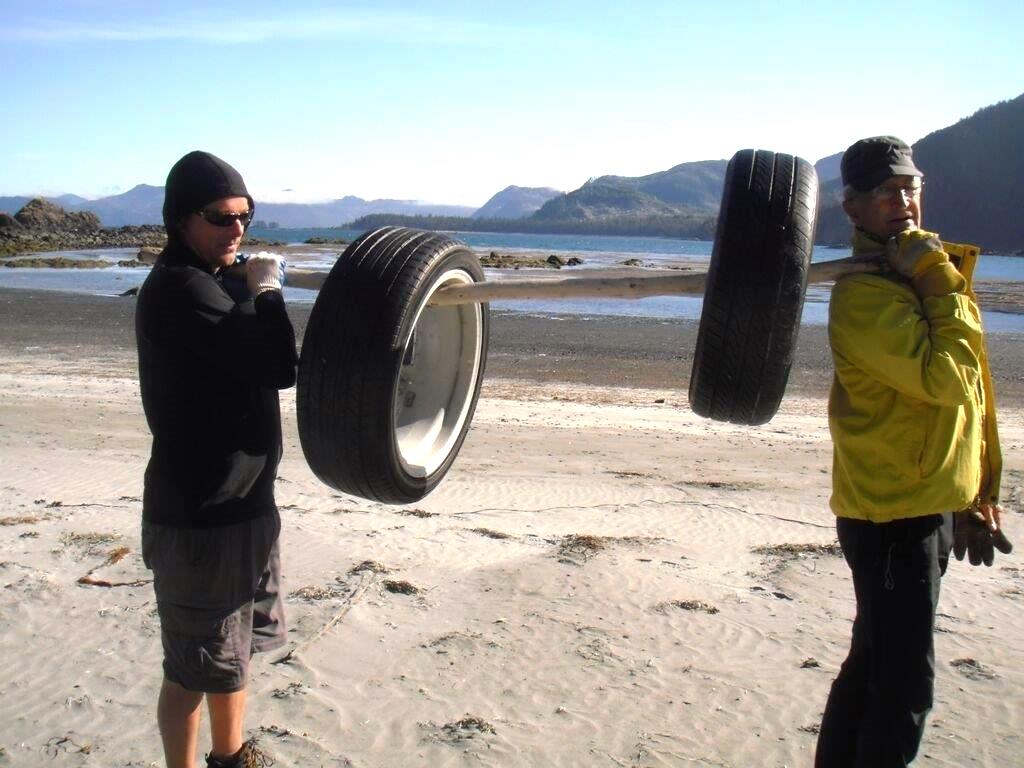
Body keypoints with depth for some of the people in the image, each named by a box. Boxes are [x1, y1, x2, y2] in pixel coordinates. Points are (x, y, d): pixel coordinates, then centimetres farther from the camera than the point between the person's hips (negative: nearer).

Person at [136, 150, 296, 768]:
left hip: (243, 502, 10)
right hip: (199, 515, -10)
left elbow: (266, 367, 13)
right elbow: (276, 365, -24)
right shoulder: (180, 288, -20)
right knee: (195, 668, 6)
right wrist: (266, 291, -13)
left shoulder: (219, 279, 11)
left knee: (236, 647, 25)